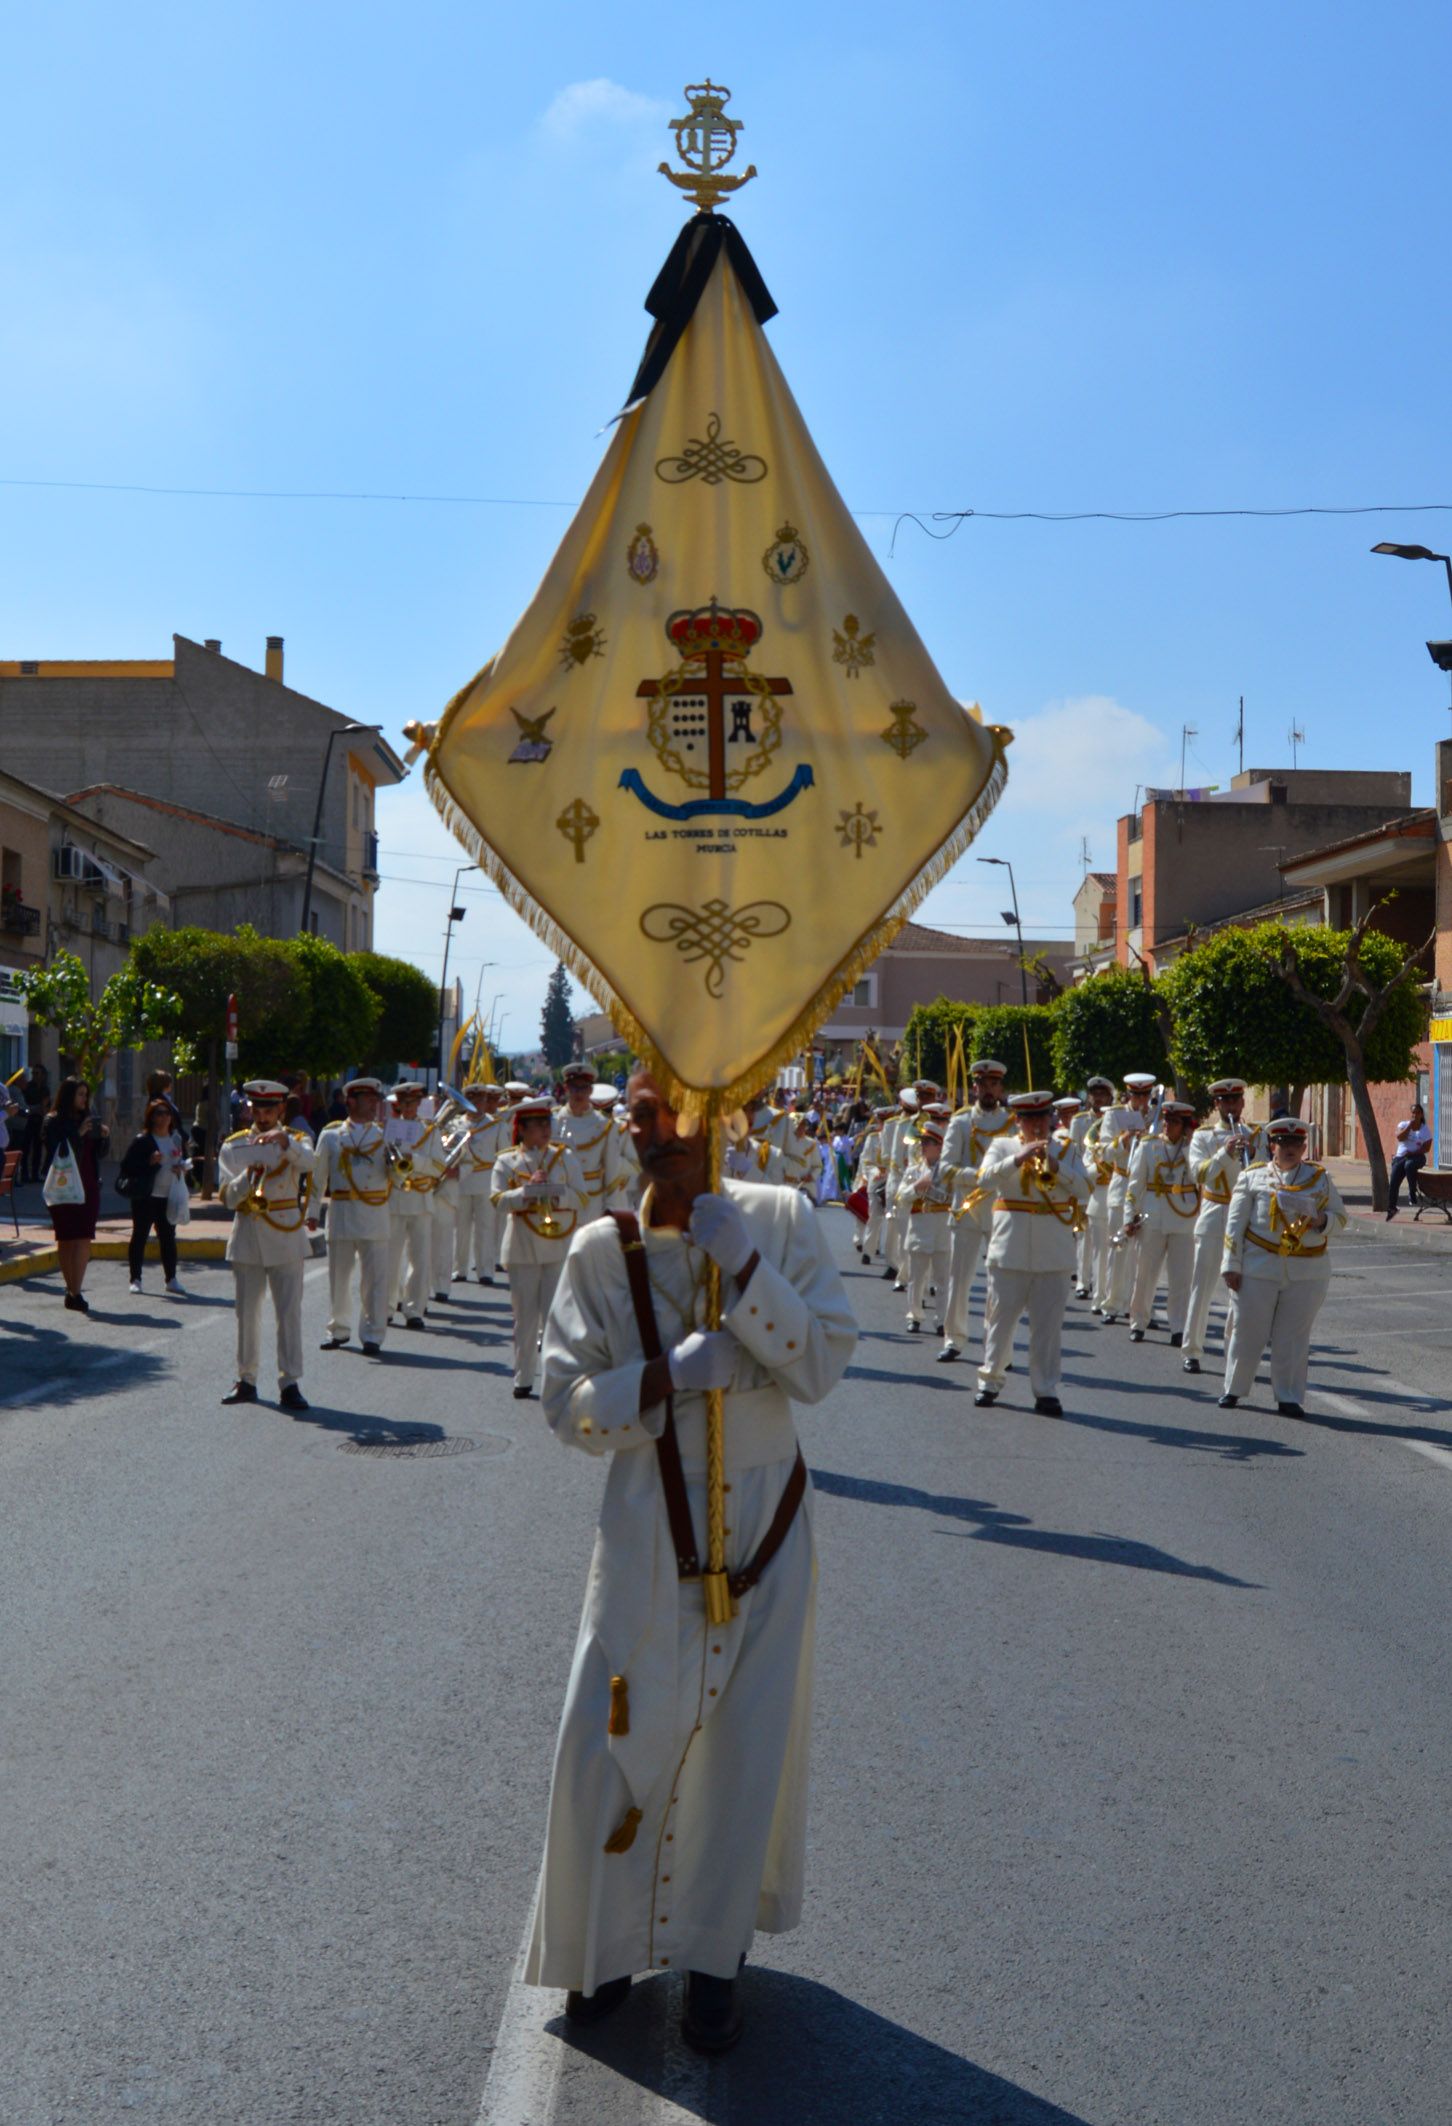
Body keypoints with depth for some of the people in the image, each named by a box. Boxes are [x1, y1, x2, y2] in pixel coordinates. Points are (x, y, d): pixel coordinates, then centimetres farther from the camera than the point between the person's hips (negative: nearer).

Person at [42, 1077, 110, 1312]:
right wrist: (77, 1135, -20)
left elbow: (101, 1153, 14)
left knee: (83, 1238, -7)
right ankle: (73, 1290, 12)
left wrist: (104, 1137, -5)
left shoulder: (90, 1120, 12)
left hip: (88, 1186, 4)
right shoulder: (53, 1122, -3)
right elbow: (54, 1151, -15)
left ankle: (74, 1292, -11)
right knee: (66, 1238, 4)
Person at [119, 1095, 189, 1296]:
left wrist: (182, 1167, 1)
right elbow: (126, 1166, -11)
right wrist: (150, 1162, -22)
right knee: (140, 1236, 3)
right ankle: (135, 1279, 9)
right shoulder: (142, 1140, -6)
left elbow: (184, 1159, 24)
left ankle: (171, 1279, 15)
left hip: (169, 1197, 5)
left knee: (168, 1238, 9)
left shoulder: (176, 1138, 10)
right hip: (146, 1197, -5)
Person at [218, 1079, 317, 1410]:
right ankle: (246, 1380, 18)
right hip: (247, 1235, 2)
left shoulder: (296, 1140, 4)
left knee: (289, 1311, -3)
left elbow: (309, 1162, -21)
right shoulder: (234, 1146, 8)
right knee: (247, 1311, 8)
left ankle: (290, 1383, 0)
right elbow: (228, 1196, -1)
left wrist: (284, 1142, -37)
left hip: (286, 1236, -2)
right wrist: (247, 1177, -20)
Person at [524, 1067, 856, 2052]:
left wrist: (738, 1262, -22)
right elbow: (570, 1405, -7)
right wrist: (679, 1370, -22)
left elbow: (824, 1364, -12)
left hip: (765, 1520, 0)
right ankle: (611, 1944, 29)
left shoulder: (779, 1220, -6)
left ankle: (712, 1956, 28)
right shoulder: (603, 1252, -5)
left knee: (747, 1743, 7)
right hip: (649, 1526, 0)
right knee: (613, 1740, 4)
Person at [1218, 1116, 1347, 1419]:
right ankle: (1234, 1389, 20)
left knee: (1294, 1338, 4)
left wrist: (1321, 1220, -11)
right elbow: (1235, 1223, 3)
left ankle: (1289, 1398, 13)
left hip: (1307, 1273, 1)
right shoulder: (1253, 1177, 4)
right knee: (1247, 1332, 4)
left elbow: (1340, 1219, 12)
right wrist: (1232, 1266, -3)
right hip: (1258, 1268, -1)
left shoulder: (1320, 1178, 10)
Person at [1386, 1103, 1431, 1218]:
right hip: (1401, 1157, 2)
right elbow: (1400, 1137, -10)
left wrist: (1412, 1153, -18)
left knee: (1409, 1165, -38)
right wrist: (1410, 1125, -10)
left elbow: (1426, 1148, -4)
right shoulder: (1403, 1125, 10)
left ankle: (1412, 1192, -24)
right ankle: (1391, 1207, -11)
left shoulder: (1425, 1130, 5)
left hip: (1417, 1157, -2)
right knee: (1394, 1179, -16)